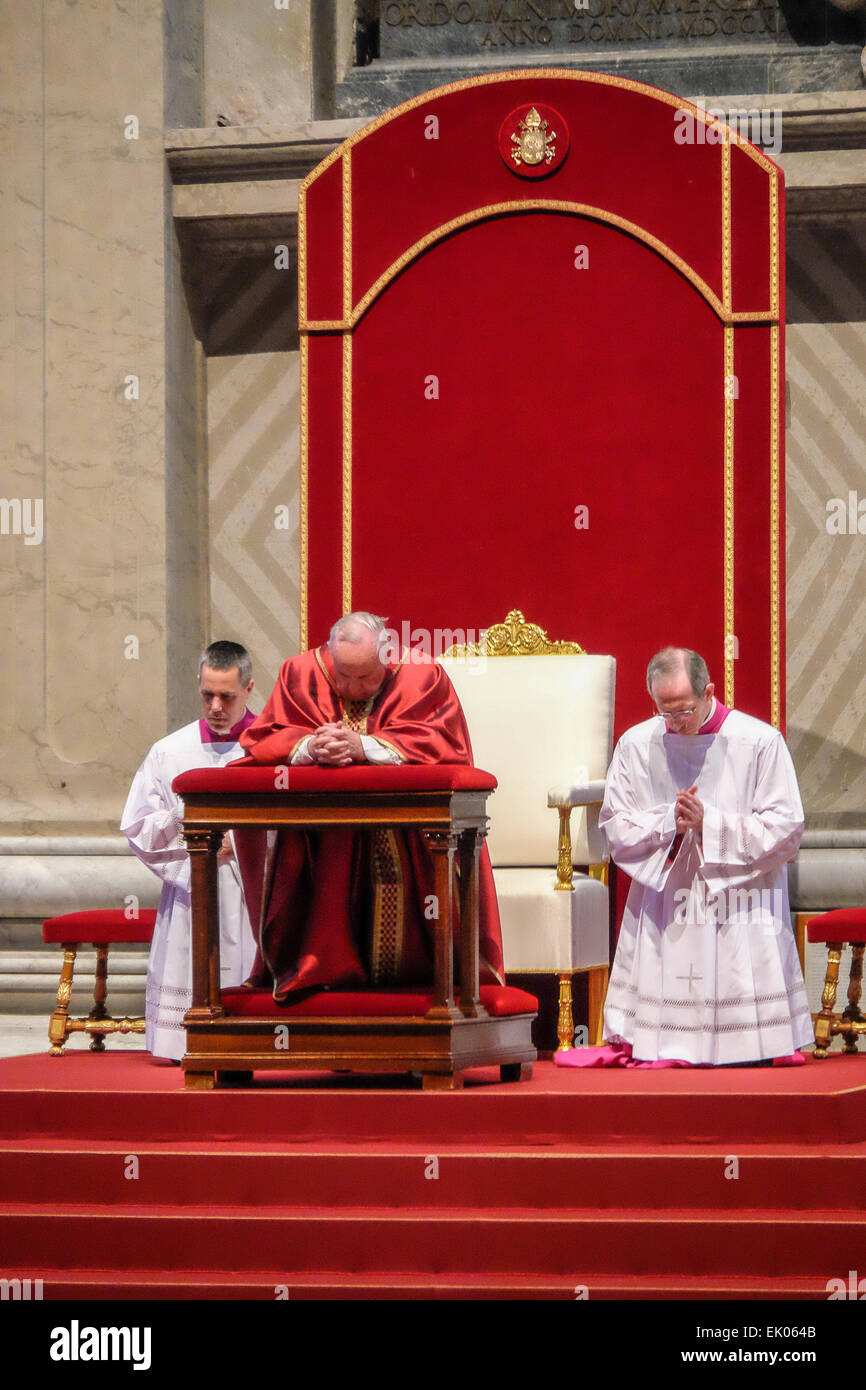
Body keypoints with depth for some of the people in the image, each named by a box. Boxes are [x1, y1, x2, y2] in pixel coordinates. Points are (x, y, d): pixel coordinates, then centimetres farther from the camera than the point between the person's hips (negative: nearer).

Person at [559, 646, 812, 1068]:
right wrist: (669, 822, -15)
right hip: (662, 904, 2)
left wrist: (708, 822, -15)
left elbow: (785, 830, -7)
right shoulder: (636, 745, 2)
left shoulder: (760, 742, -6)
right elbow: (615, 828, 3)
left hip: (741, 913, -2)